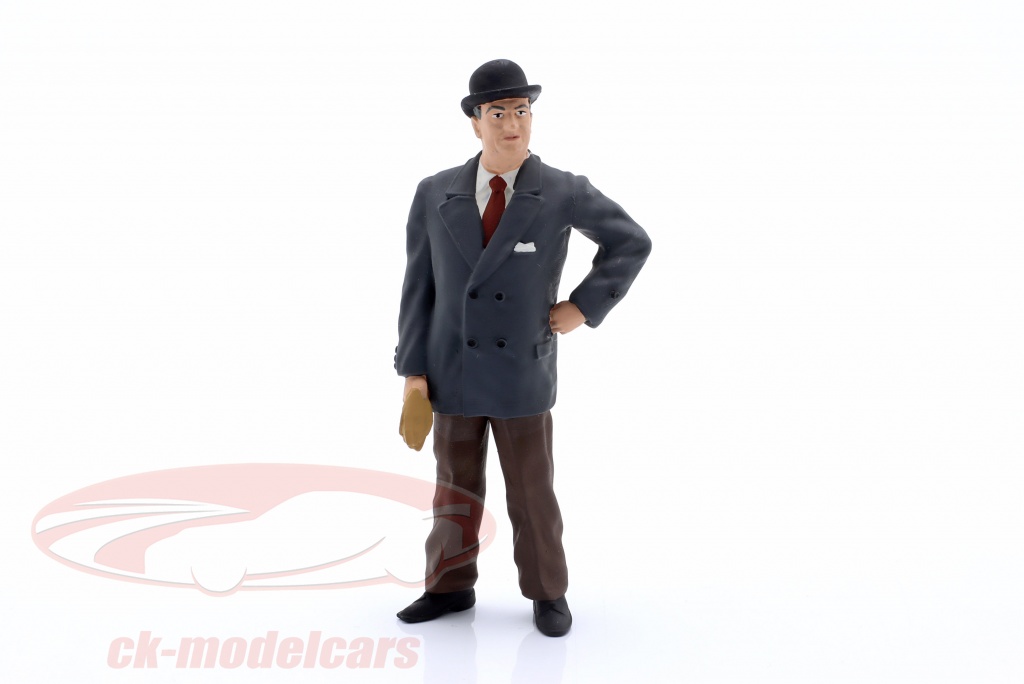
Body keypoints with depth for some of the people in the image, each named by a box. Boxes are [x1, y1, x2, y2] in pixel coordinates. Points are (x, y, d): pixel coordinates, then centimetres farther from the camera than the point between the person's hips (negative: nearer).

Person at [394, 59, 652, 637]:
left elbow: (632, 243, 3)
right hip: (452, 371, 2)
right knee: (455, 487, 13)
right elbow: (419, 285, 1)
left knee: (533, 492, 6)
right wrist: (413, 368, -1)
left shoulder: (564, 193, -7)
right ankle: (451, 587, 29)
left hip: (523, 374, -2)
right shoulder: (435, 194, -1)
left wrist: (584, 306, -5)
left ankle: (548, 593, 25)